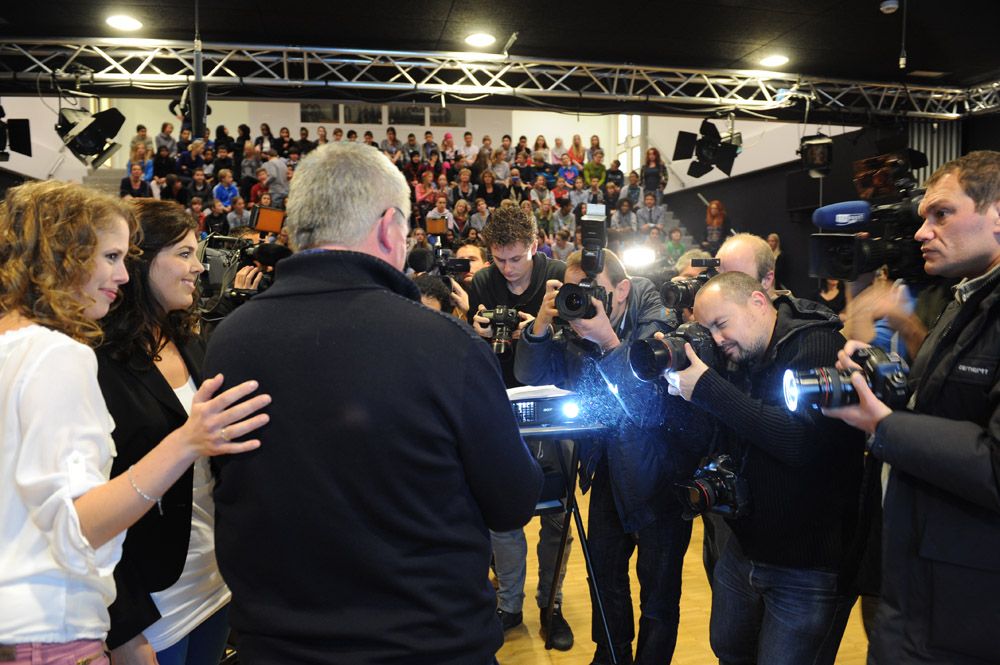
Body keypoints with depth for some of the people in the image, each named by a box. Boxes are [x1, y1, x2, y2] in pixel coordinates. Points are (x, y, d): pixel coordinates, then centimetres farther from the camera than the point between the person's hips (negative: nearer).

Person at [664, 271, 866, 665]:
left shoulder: (818, 345, -17)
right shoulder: (743, 359, 5)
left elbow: (803, 441, -30)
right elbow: (720, 439, 9)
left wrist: (707, 388, -25)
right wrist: (678, 380, -8)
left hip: (809, 568, -7)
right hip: (746, 546, 8)